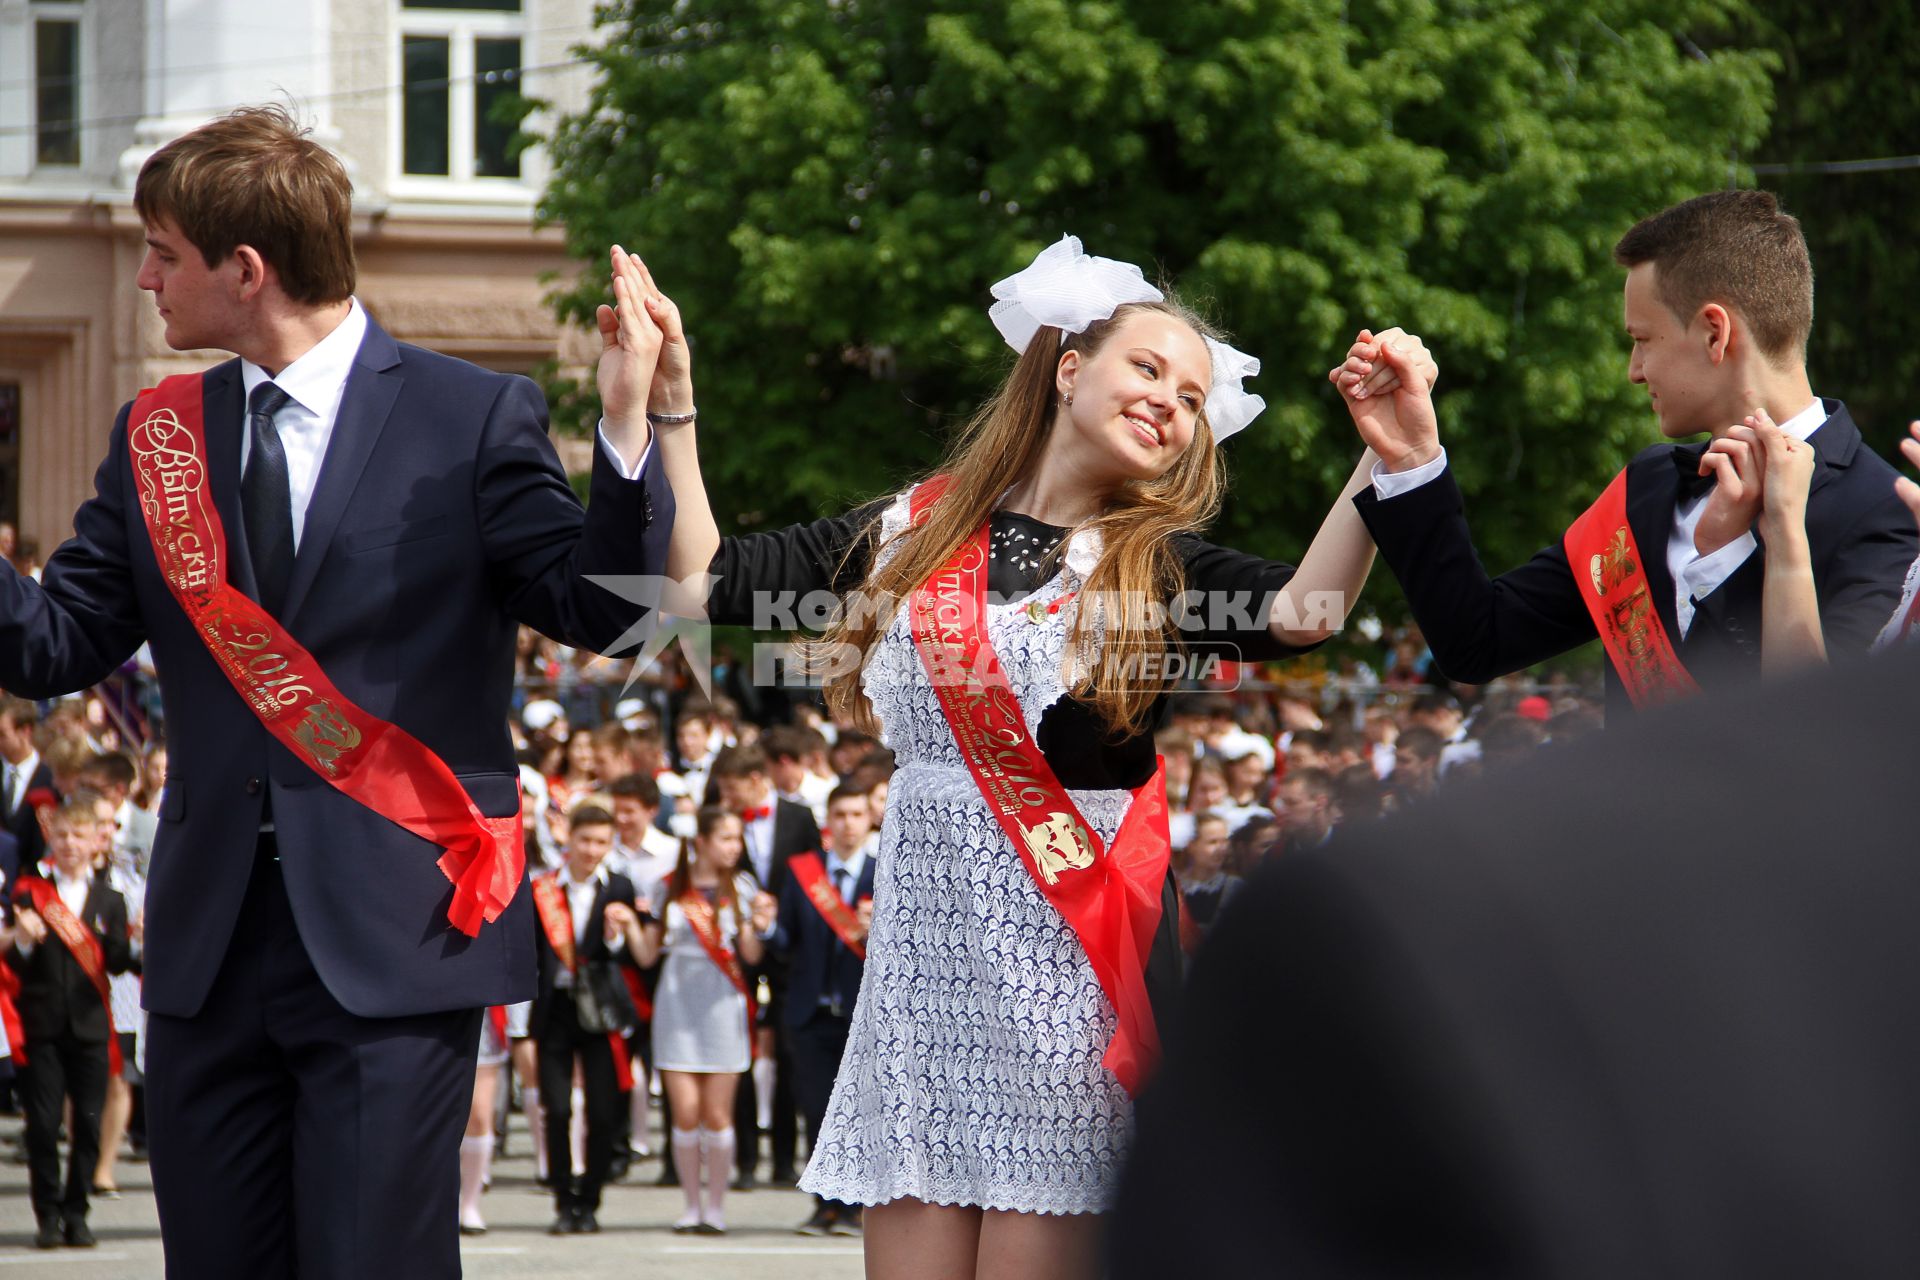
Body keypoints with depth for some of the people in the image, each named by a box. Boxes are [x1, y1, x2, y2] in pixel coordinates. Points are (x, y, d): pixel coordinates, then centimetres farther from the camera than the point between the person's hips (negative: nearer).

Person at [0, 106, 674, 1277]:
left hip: (393, 944, -5)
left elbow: (597, 608, -10)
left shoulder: (474, 420, -2)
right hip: (211, 946, 5)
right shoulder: (159, 435, 12)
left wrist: (627, 432, -25)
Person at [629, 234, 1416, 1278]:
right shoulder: (913, 530, 10)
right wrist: (671, 409, 3)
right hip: (923, 936, 3)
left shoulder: (1160, 566, 2)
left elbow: (1299, 613, -18)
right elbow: (710, 582, 9)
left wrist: (1388, 453, -31)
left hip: (1069, 952, -3)